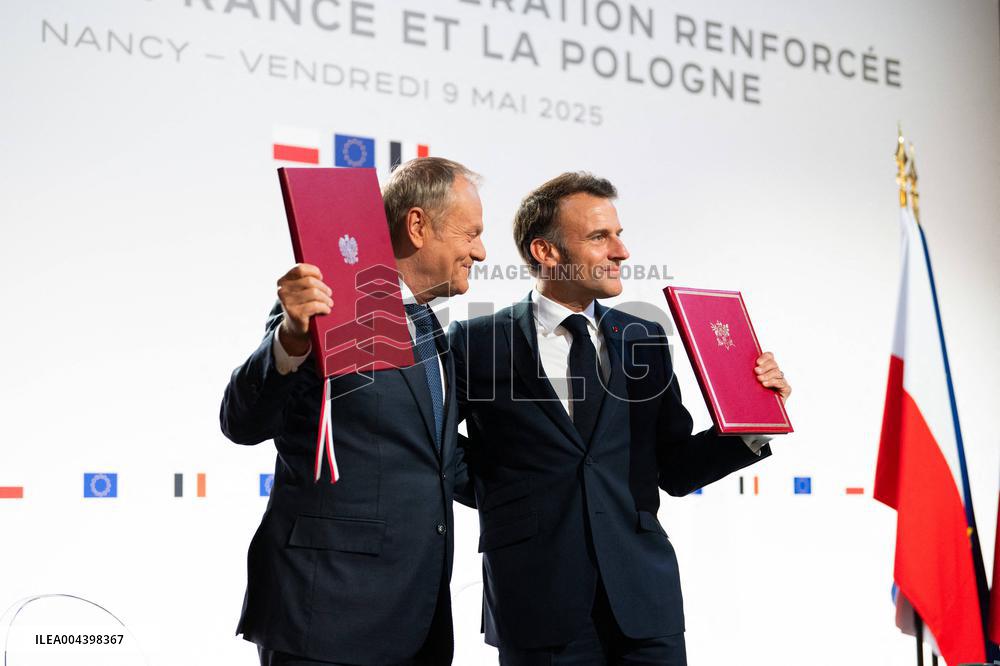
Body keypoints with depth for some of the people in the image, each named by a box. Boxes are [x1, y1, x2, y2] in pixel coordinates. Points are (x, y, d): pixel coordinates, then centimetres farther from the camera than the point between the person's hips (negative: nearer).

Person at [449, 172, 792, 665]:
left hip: (644, 596, 3)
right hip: (538, 605, -2)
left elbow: (674, 471, 11)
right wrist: (500, 494, -8)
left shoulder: (646, 341, 8)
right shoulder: (478, 343, -2)